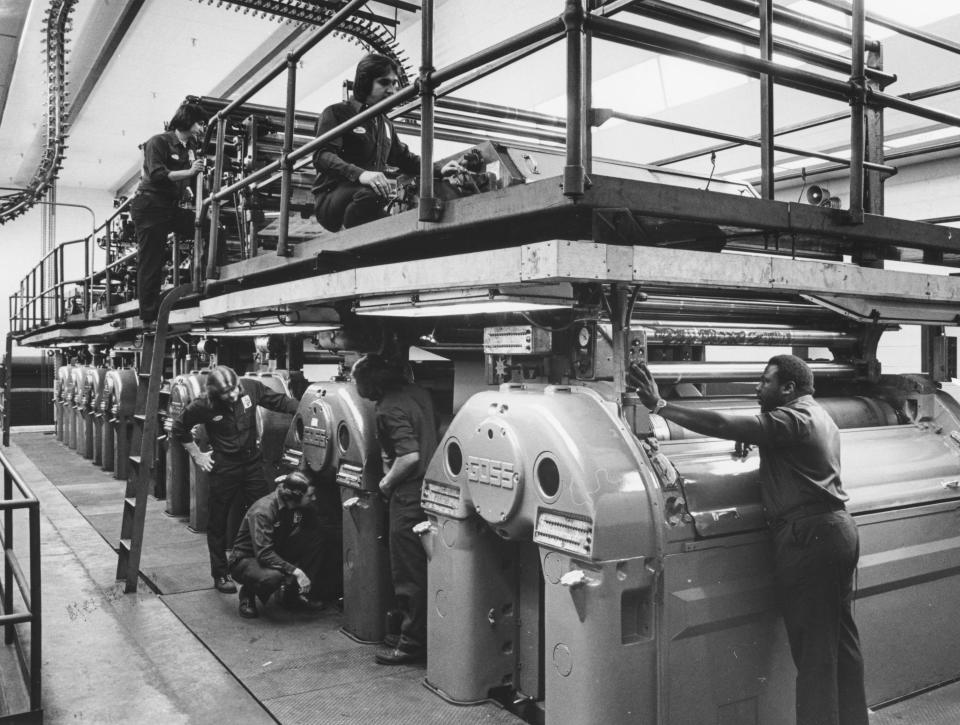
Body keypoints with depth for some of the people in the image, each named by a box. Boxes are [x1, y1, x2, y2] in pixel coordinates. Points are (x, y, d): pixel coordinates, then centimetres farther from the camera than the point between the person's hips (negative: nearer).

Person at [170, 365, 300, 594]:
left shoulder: (250, 387, -13)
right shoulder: (204, 407, -17)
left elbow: (280, 401, -1)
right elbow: (178, 428, 0)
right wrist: (197, 454, -1)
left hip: (252, 461, 2)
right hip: (224, 467, -2)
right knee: (218, 522, 7)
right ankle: (220, 574, 21)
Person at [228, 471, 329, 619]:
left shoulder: (299, 507, -7)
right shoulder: (262, 511, -29)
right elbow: (264, 554, -35)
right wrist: (295, 570, -39)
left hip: (277, 554, 7)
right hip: (245, 560, -7)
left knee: (317, 540, -14)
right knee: (273, 576, -40)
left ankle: (292, 592, -2)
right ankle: (248, 593, -4)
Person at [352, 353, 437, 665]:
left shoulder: (388, 409, -18)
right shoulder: (417, 393, 6)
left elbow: (409, 456, -25)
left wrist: (387, 482, -8)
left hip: (409, 496, -9)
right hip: (430, 486, 9)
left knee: (408, 572, 3)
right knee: (422, 569, 19)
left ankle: (412, 642, 12)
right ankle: (427, 634, 30)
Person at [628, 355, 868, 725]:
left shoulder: (792, 419, -14)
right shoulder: (818, 417, 18)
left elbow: (722, 425, -24)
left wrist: (661, 405, -23)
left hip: (808, 535, -10)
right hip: (838, 528, 10)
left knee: (814, 650, -3)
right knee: (841, 639, 17)